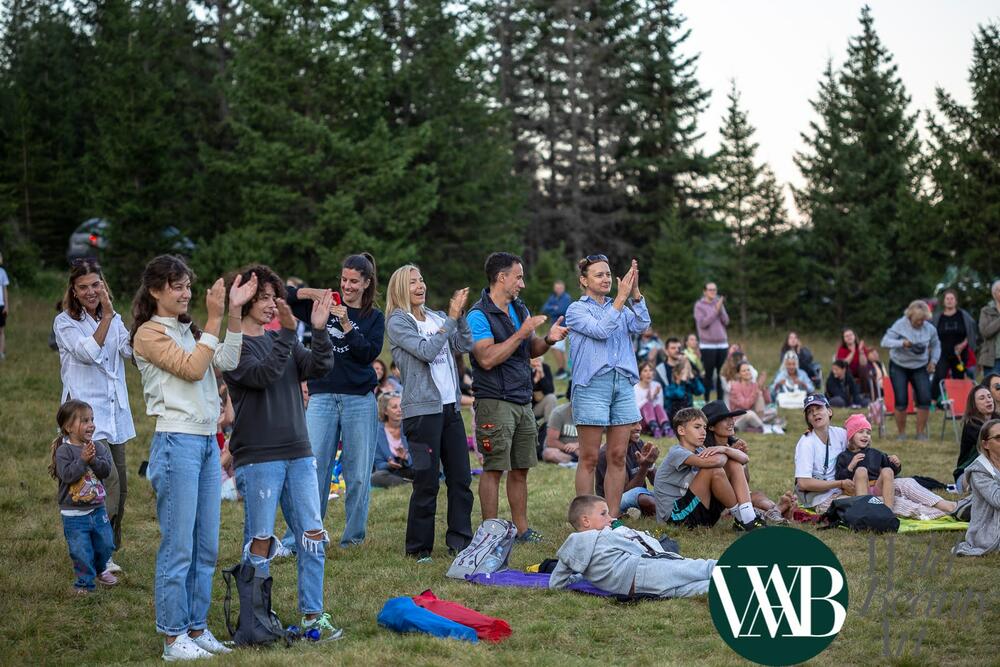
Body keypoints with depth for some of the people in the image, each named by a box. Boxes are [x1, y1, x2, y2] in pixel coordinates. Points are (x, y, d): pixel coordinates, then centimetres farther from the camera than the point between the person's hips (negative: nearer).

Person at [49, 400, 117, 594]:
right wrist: (83, 460, -27)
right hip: (74, 514, -5)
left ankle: (100, 570, 42)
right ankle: (84, 582, 16)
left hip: (98, 509, 5)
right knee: (81, 551, -1)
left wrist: (94, 459, -23)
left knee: (105, 544, 16)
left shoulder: (98, 446, 2)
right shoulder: (64, 451, -12)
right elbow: (67, 475, -22)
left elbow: (107, 470, -7)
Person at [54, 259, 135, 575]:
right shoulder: (65, 322, -1)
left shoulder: (113, 320, 13)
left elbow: (131, 350, -5)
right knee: (108, 481, -18)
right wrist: (107, 317, -16)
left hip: (115, 415, 6)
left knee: (119, 486, 7)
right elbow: (89, 352, -17)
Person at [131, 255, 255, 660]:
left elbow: (226, 363, 3)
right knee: (178, 546, -4)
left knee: (206, 546, 10)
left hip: (208, 442, 8)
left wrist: (234, 312, -3)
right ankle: (173, 638, 2)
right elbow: (192, 368, -17)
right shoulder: (149, 334, -5)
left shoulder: (189, 330, 17)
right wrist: (215, 318, -16)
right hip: (176, 441, -8)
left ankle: (197, 628, 18)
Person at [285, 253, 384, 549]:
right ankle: (294, 541, -3)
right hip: (322, 397, 0)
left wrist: (347, 325, -15)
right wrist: (311, 293, -9)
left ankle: (354, 537, 16)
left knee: (358, 474, 3)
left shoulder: (374, 317, 8)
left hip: (360, 399, 0)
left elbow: (370, 353, -7)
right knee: (313, 471, -6)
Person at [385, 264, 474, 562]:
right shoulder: (398, 322, -5)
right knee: (427, 481, -4)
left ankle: (460, 540, 16)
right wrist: (451, 317, -14)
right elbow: (426, 350, -16)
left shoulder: (435, 317, 13)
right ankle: (419, 546, 6)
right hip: (422, 408, -6)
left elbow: (465, 345, 6)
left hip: (450, 406, 6)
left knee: (461, 477, 7)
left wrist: (460, 314, -6)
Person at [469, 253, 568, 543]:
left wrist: (548, 340, 1)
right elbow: (487, 359, -21)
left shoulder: (520, 309, 15)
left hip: (523, 401, 8)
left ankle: (521, 528, 18)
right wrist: (522, 333, -20)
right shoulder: (479, 315, -11)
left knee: (520, 469, 11)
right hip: (495, 402, -8)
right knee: (494, 468, -5)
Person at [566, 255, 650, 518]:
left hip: (623, 384, 5)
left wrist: (635, 293, -13)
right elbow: (600, 330, -15)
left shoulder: (620, 308, 16)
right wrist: (621, 298, -16)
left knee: (618, 457, 6)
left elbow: (641, 325, -2)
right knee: (589, 459, -2)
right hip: (591, 385, -5)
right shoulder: (577, 310, 1)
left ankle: (612, 519, 12)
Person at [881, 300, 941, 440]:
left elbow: (936, 346, 14)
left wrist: (933, 361, 0)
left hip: (920, 367, 2)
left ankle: (921, 432, 3)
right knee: (901, 401, -8)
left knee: (925, 399, -10)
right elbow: (885, 342, -20)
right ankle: (901, 433, 7)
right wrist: (902, 343, -35)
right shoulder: (900, 325, -14)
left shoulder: (930, 329, -4)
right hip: (899, 367, -2)